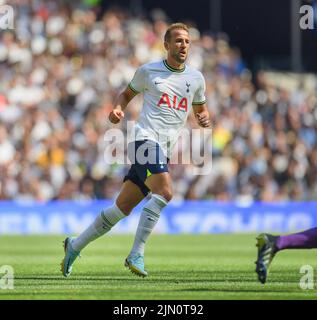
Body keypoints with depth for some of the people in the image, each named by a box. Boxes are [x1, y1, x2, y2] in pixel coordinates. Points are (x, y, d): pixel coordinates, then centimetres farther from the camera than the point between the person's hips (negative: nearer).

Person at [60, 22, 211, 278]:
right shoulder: (147, 71, 4)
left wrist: (205, 118, 4)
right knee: (164, 192, -28)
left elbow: (201, 108, 27)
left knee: (123, 207, 6)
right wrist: (118, 109, -2)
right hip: (146, 139, -5)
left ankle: (75, 246, 20)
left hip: (164, 150, 5)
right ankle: (136, 255, -22)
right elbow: (127, 94, 19)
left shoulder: (196, 78, 14)